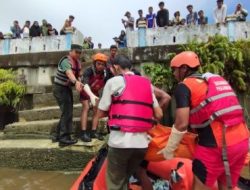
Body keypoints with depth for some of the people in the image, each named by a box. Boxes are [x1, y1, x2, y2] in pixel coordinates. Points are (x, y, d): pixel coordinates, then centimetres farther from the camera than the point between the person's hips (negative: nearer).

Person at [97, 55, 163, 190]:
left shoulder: (114, 81, 0)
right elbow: (159, 115, 10)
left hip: (120, 141, -5)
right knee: (125, 179, 24)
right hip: (142, 142, 5)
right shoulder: (147, 84, 13)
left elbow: (100, 114, 3)